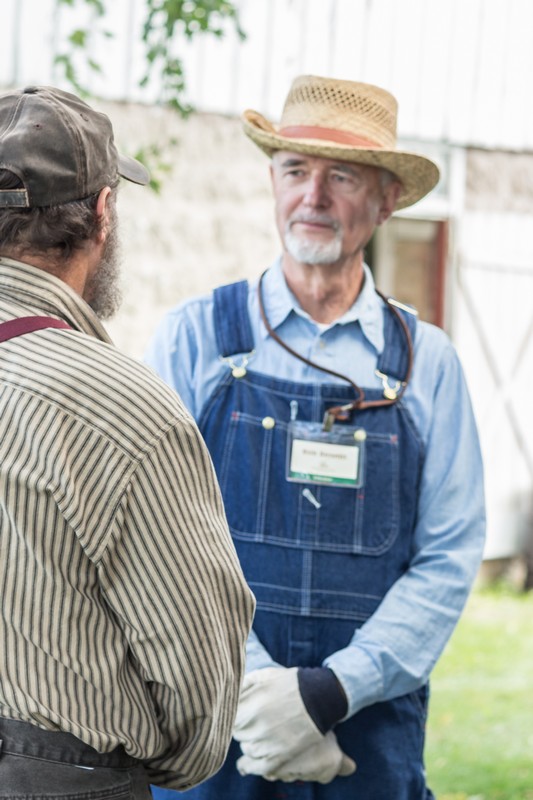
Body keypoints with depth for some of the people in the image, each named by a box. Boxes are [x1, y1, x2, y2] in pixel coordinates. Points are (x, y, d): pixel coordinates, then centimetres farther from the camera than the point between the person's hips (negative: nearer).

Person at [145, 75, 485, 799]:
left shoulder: (427, 364, 5)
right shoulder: (195, 338, 2)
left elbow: (448, 562, -1)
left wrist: (333, 689, -14)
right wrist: (256, 685, -18)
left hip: (372, 733, 1)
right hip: (209, 728, -1)